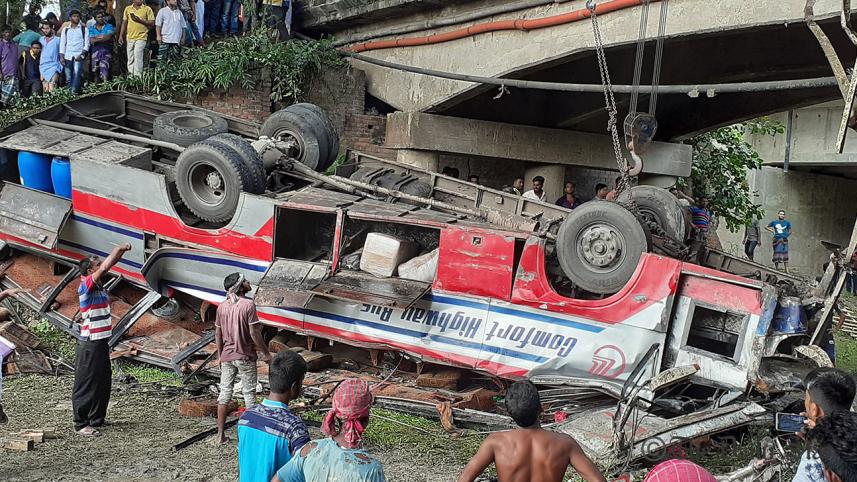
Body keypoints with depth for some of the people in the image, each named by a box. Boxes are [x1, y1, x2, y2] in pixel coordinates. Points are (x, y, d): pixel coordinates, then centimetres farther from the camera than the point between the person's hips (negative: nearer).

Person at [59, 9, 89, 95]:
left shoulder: (84, 29, 7)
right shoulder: (65, 30, 14)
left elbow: (86, 43, 2)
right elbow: (62, 43, 13)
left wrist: (82, 55, -10)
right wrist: (62, 56, 3)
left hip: (79, 56, -3)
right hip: (68, 56, 3)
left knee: (77, 73, -23)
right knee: (68, 77, 1)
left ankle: (74, 91, -28)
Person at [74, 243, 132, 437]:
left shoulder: (99, 286, 11)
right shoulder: (86, 285, -13)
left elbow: (109, 265, 14)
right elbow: (105, 267, -24)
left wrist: (121, 251, 0)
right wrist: (119, 248, -15)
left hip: (101, 343, 9)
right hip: (90, 344, -9)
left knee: (103, 383, 15)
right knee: (86, 385, -4)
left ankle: (96, 419, 25)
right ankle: (81, 424, 1)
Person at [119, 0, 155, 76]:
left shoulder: (147, 9, 0)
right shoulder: (128, 9, 11)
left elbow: (152, 23, -4)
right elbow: (124, 23, 15)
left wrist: (140, 20, -15)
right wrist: (121, 36, 10)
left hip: (141, 38, -4)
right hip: (130, 37, 4)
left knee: (137, 58, -13)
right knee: (130, 59, 8)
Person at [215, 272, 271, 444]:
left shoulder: (222, 307, 2)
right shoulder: (248, 305, -15)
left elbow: (218, 334, 7)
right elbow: (254, 333, -16)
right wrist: (265, 353, -6)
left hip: (227, 357, 5)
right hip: (245, 357, -5)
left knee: (224, 393, 10)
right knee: (249, 393, 5)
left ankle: (220, 434, 13)